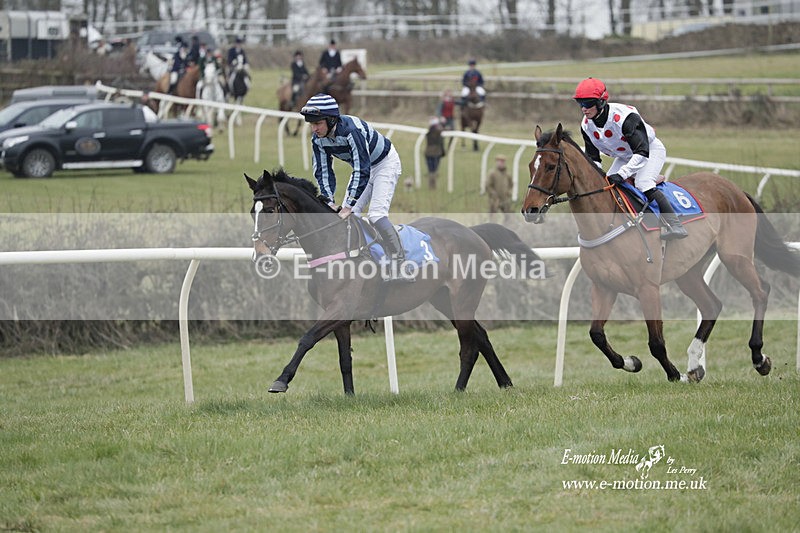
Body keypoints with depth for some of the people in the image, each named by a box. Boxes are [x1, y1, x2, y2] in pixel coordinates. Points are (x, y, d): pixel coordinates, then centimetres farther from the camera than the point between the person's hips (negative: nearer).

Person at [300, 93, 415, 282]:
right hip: (362, 167, 8)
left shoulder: (351, 130, -38)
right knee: (347, 215, -4)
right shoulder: (318, 139, -15)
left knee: (376, 213, -21)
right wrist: (330, 202, -20)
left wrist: (348, 206, -39)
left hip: (385, 164, -8)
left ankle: (400, 265, -17)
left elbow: (362, 171, -38)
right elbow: (323, 172, -7)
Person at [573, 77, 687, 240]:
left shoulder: (624, 117, -37)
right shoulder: (587, 126, -14)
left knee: (642, 183, -29)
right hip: (624, 157, 8)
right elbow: (592, 158, -1)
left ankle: (675, 225, -29)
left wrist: (622, 174, -46)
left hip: (651, 150, -8)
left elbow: (642, 152, -39)